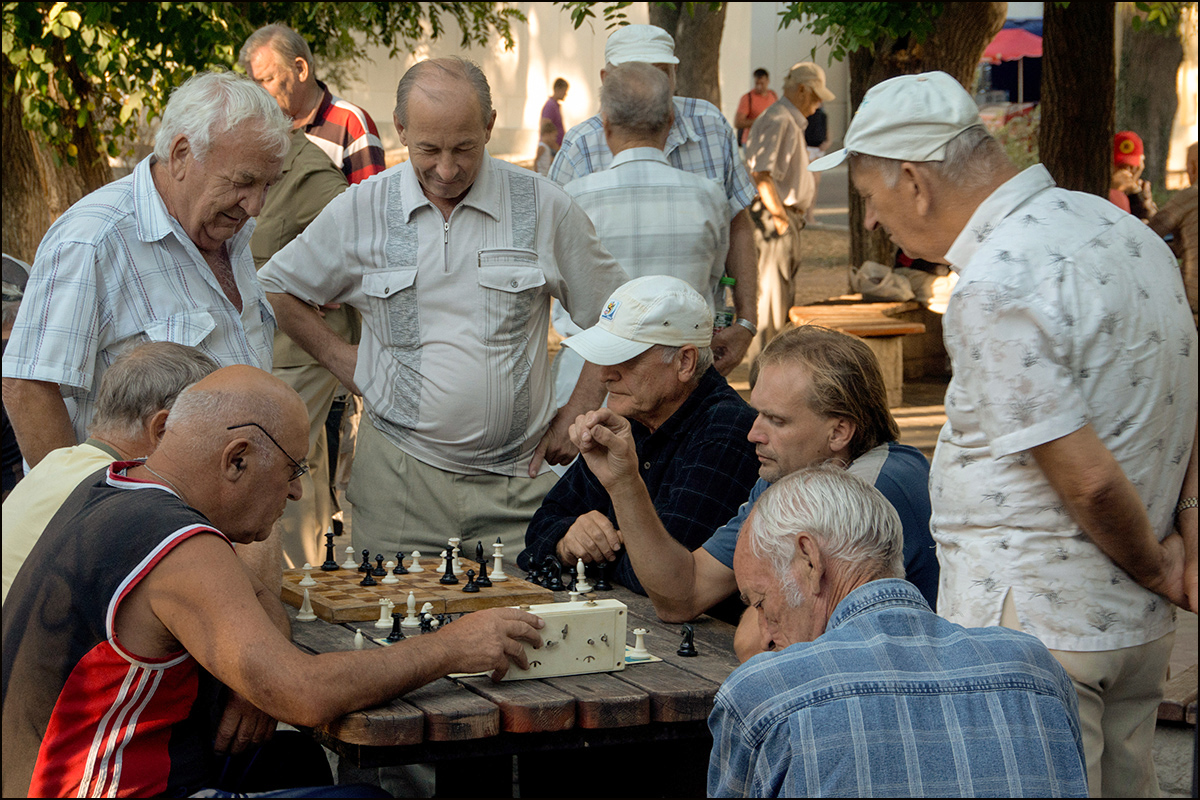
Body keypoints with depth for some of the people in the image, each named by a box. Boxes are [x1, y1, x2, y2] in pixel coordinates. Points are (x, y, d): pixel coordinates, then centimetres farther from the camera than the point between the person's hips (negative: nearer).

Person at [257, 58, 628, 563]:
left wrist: (576, 415, 5)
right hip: (398, 479, 0)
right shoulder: (360, 212, 2)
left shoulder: (543, 208, 1)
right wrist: (341, 360, 7)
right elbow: (275, 290, 15)